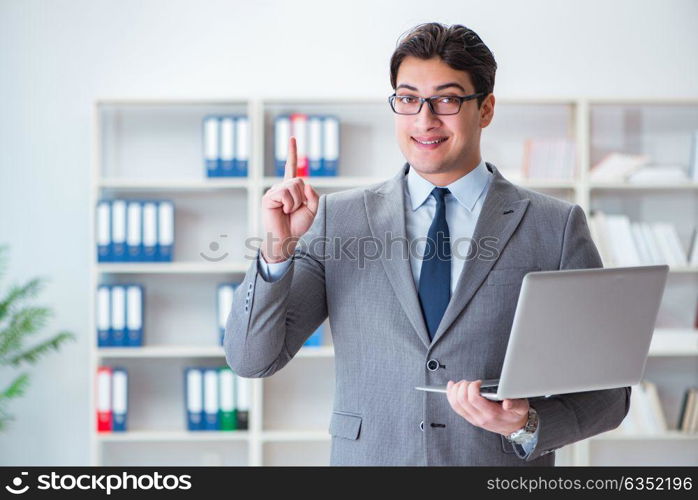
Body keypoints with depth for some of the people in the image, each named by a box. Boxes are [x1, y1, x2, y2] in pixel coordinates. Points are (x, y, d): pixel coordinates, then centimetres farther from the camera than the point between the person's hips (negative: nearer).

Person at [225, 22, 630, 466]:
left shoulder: (557, 227, -2)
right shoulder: (337, 218, 2)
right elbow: (251, 359, -2)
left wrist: (529, 426, -18)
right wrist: (277, 250, -16)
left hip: (502, 462, -1)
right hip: (367, 456, 2)